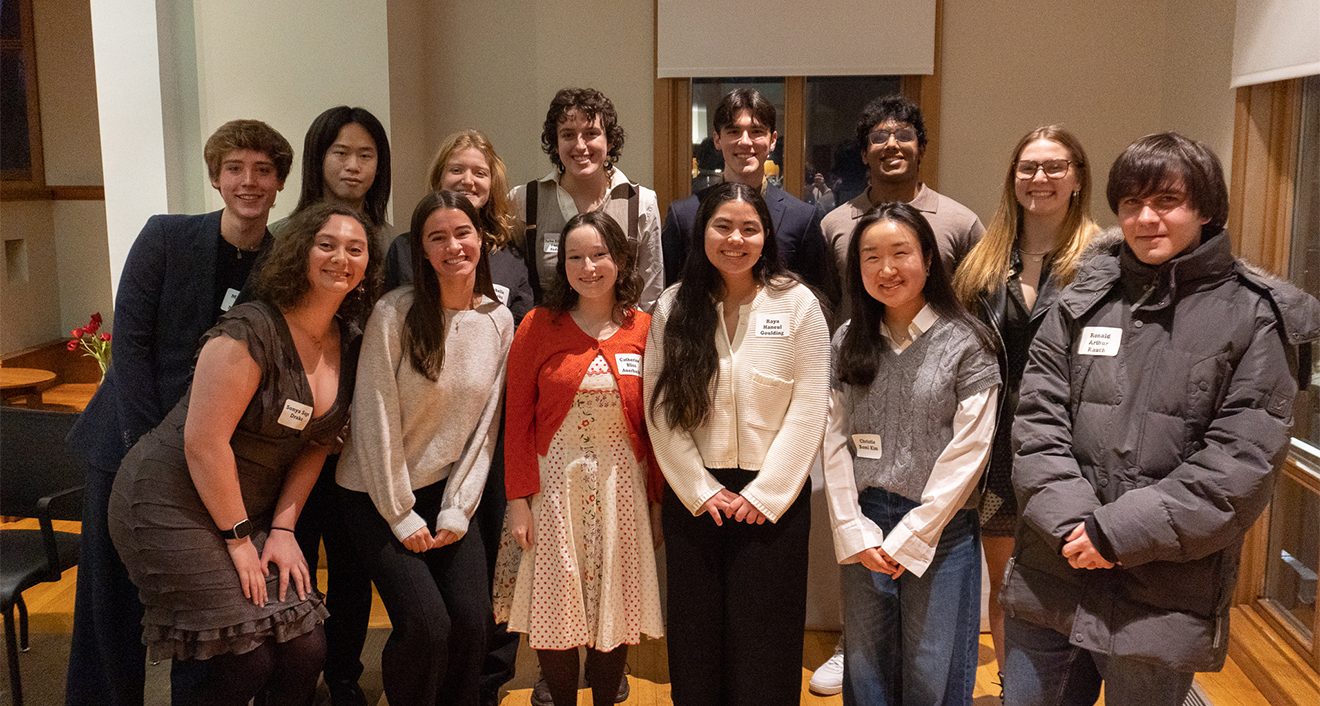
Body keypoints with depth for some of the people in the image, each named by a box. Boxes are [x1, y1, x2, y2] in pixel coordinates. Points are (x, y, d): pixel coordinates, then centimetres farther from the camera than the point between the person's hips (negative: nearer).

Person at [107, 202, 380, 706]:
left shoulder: (347, 346, 3)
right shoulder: (251, 330, -20)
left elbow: (316, 444, 7)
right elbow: (204, 443, -22)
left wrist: (282, 529, -2)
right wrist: (238, 538, -15)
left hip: (252, 511, 7)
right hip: (174, 506, -7)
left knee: (304, 651, 1)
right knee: (238, 661, -9)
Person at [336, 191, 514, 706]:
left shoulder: (499, 321, 0)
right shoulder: (395, 313, -15)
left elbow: (485, 425, 2)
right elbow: (375, 419, -13)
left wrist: (457, 509, -4)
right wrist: (402, 515, -10)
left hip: (449, 493, 4)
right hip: (379, 496, -4)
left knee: (471, 620, -7)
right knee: (426, 624, -14)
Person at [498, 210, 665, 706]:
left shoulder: (645, 329, 1)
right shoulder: (538, 327, -1)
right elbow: (518, 419, -2)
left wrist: (659, 498, 0)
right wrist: (518, 498, -7)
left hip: (623, 484, 1)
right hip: (555, 482, -1)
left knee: (615, 609, 9)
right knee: (555, 610, 6)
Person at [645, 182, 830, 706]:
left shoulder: (798, 304, -2)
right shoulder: (673, 308, 3)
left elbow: (808, 410, -6)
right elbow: (659, 409, -1)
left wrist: (765, 493, -10)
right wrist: (700, 490, -7)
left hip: (773, 499, -2)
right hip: (693, 498, 2)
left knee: (763, 642, 4)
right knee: (695, 634, 10)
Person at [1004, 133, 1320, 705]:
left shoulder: (1253, 317, -3)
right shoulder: (1082, 301, 6)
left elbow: (1242, 462, -10)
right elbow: (1037, 422, 1)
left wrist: (1120, 530, -16)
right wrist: (1072, 523, -13)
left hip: (1163, 597, -3)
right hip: (1050, 579, 3)